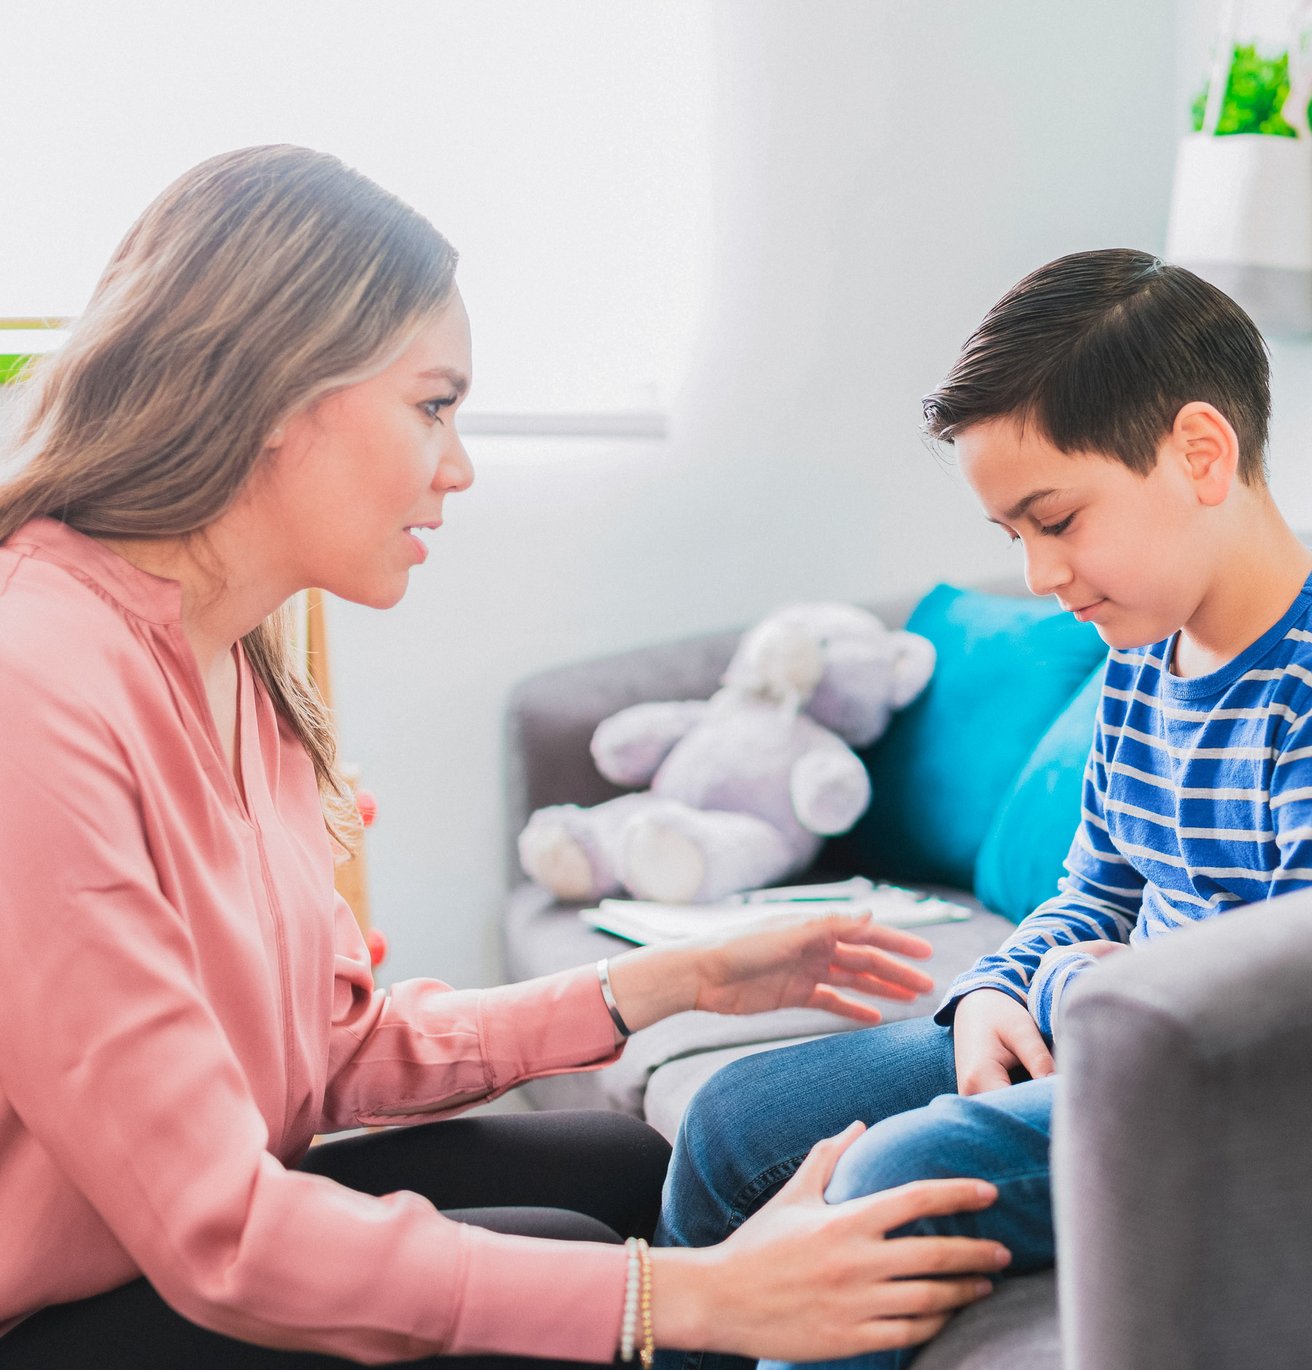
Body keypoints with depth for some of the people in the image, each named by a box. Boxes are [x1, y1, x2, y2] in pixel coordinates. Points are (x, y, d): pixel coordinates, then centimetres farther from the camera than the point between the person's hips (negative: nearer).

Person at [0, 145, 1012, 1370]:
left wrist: (673, 981, 5)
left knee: (639, 1166, 8)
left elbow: (338, 1048, 6)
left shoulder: (237, 667, 4)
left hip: (199, 1234, 9)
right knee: (561, 1257, -21)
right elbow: (221, 1240, -29)